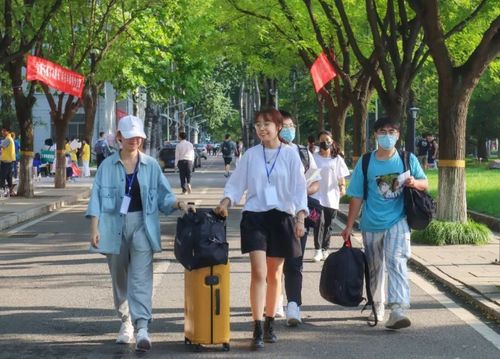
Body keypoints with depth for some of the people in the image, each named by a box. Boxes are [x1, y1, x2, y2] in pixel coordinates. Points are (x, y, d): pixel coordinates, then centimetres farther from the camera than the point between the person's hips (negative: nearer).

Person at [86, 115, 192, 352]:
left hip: (142, 225, -1)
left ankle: (142, 328, -20)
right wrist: (94, 228, -7)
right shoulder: (107, 166, 4)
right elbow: (97, 198, 1)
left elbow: (163, 195, 7)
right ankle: (126, 322, 27)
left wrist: (178, 204, -13)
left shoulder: (151, 165, 5)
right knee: (119, 277, 10)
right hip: (115, 225, 1)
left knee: (141, 277, -13)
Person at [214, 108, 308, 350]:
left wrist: (300, 216, -13)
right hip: (254, 216, -1)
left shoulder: (290, 154, 0)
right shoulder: (250, 155, 3)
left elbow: (299, 187, -2)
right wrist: (226, 201, -13)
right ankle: (257, 329, -13)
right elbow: (237, 183, 5)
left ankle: (270, 324, 24)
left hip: (281, 217, 1)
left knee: (274, 274, 10)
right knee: (259, 273, -12)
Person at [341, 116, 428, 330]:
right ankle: (377, 307, 34)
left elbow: (424, 184, 10)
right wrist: (349, 226, 1)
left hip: (397, 222, -2)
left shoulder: (408, 160, 2)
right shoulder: (365, 163, 1)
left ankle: (398, 310, -29)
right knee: (374, 267, 14)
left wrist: (415, 183, -14)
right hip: (371, 224, 2)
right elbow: (357, 197, 3)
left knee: (396, 262, -19)